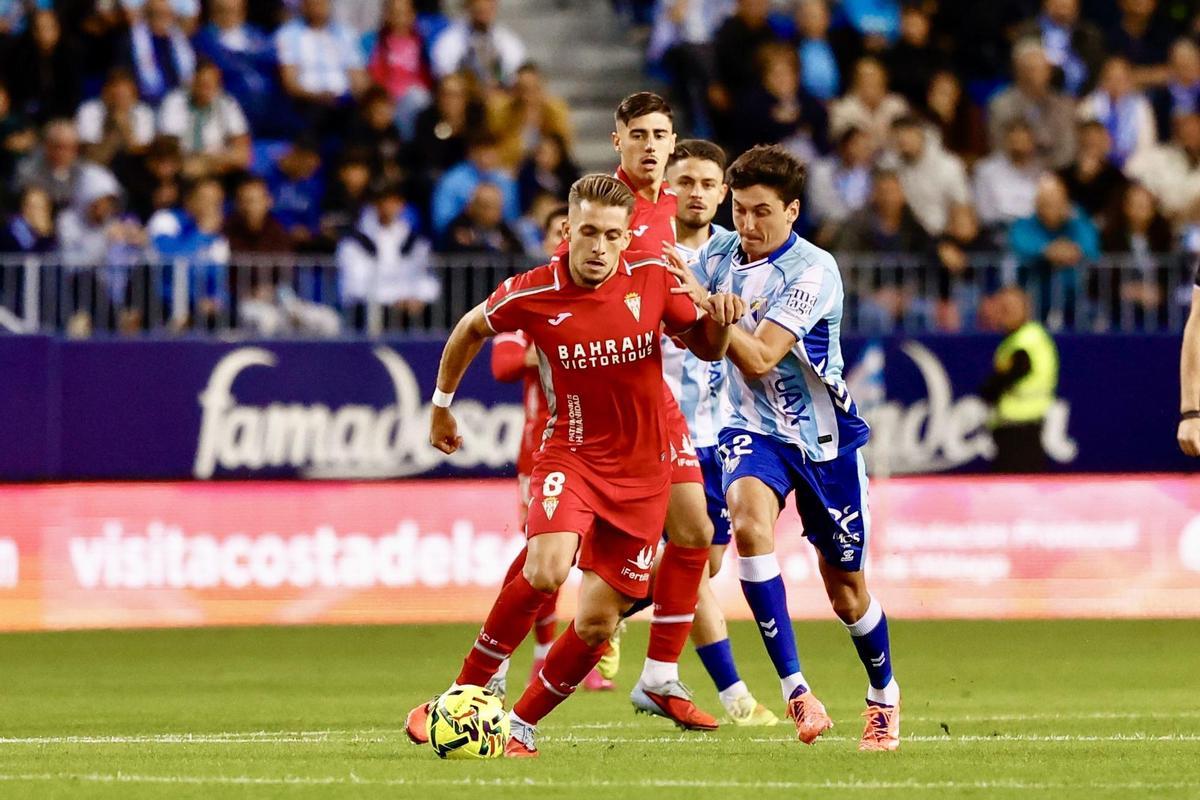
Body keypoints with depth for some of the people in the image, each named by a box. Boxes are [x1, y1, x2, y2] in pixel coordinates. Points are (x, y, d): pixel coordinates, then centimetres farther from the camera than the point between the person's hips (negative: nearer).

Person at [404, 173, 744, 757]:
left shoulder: (653, 280, -8)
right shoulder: (531, 294, -11)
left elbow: (705, 348, 8)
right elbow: (471, 328, 10)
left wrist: (718, 321, -15)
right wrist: (441, 404, 20)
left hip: (643, 471, 2)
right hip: (572, 454, -2)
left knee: (597, 623, 1)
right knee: (546, 571, -30)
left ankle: (522, 724, 22)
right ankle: (464, 694, -13)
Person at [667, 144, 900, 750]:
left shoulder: (814, 271, -20)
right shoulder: (720, 252, -4)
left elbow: (759, 358, -28)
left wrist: (704, 303, -37)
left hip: (821, 433, -3)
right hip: (753, 427, 3)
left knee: (845, 584, 7)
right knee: (748, 519, -30)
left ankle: (883, 696, 36)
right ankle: (794, 687, -27)